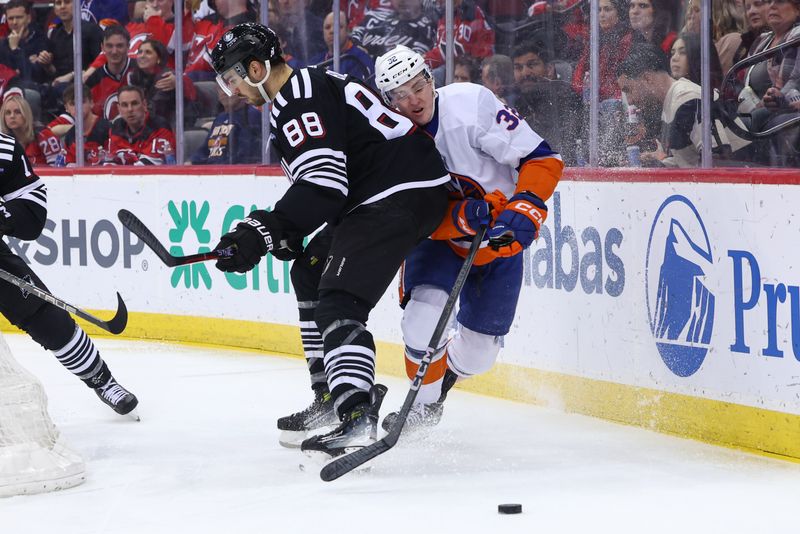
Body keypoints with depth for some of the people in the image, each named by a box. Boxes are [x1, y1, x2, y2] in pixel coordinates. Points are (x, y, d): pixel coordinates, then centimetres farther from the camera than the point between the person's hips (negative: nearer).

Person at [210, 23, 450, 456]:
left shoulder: (300, 101, -14)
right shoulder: (309, 86, 20)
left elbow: (324, 185, -25)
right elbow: (325, 182, 25)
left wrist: (262, 231, -26)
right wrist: (286, 232, 12)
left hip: (402, 195, -12)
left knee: (338, 302, -21)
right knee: (311, 272, 24)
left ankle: (357, 417, -34)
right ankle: (332, 393, 25)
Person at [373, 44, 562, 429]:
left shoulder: (472, 104, -25)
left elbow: (542, 159, -23)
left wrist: (524, 209, -34)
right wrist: (462, 216, -39)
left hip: (501, 240, 0)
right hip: (438, 238, 1)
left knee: (479, 352, 4)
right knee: (423, 315, -25)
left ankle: (444, 376, 40)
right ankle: (424, 402, 2)